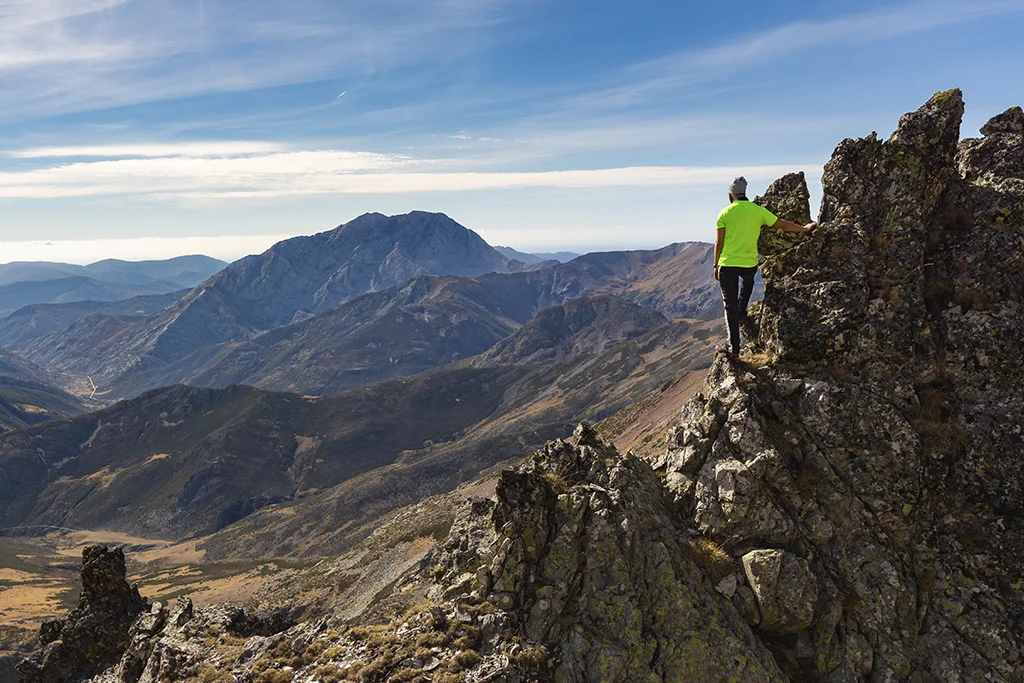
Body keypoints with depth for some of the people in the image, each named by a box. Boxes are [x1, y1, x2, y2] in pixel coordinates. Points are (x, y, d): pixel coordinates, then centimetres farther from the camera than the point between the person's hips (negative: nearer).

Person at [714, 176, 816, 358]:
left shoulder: (725, 213, -5)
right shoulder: (758, 211, 0)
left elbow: (719, 243, -4)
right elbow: (783, 224, 8)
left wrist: (716, 265, 7)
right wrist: (805, 228, 24)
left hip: (727, 265, -2)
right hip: (750, 264, 2)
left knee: (730, 305, 5)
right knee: (747, 281, 39)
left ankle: (734, 347, 7)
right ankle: (741, 314, 31)